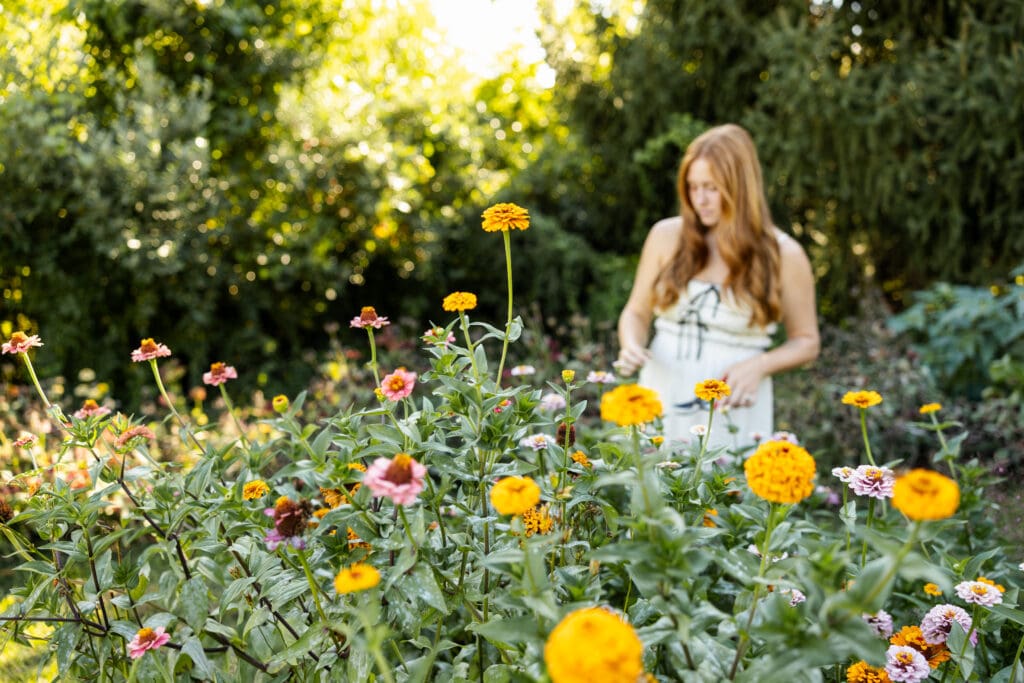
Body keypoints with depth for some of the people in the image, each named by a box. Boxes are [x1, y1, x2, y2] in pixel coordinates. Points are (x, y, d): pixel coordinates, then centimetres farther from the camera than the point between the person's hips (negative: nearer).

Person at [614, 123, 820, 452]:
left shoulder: (783, 254, -3)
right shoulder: (666, 236, 1)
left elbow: (806, 342, 5)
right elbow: (637, 312, 11)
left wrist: (760, 365, -12)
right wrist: (631, 347, -10)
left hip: (733, 412, -1)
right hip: (662, 399, 2)